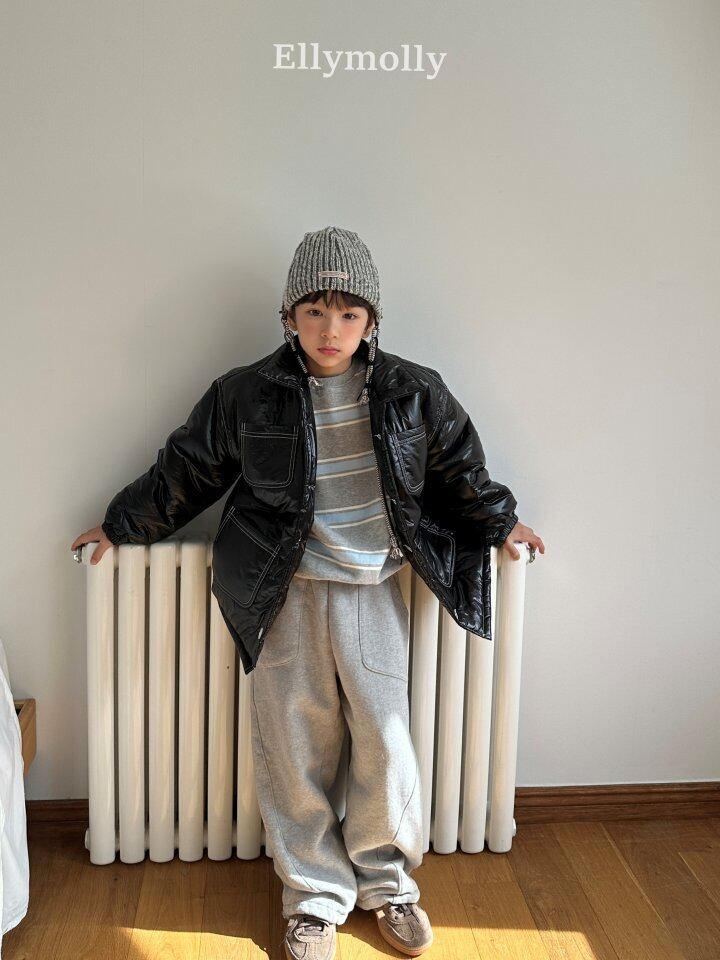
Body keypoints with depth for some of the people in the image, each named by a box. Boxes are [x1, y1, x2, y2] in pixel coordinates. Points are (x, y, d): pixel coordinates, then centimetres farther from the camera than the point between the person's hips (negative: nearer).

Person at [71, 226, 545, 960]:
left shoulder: (413, 393, -3)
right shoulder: (245, 395, -6)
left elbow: (460, 471, 12)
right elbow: (185, 470, 7)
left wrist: (499, 523, 22)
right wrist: (124, 525, 15)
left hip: (373, 592, 1)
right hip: (284, 597, 0)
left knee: (385, 741, 7)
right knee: (294, 748, 7)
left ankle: (386, 879, 32)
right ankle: (315, 894, 28)